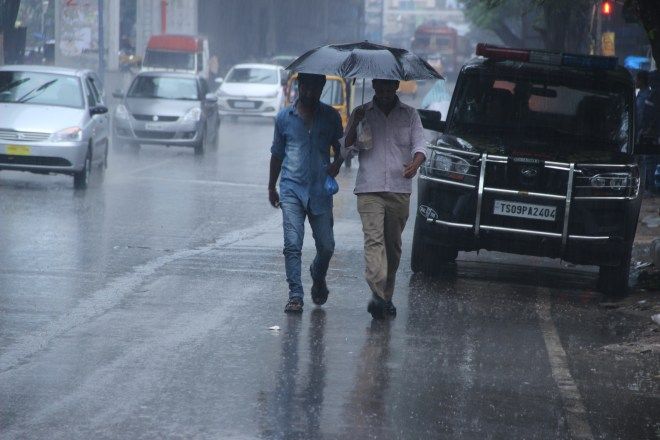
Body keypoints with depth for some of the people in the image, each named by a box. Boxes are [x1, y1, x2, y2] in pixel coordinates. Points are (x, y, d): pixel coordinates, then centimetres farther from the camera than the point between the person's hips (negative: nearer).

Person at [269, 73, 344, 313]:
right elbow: (277, 154, 17)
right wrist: (271, 187, 21)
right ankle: (295, 295, -9)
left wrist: (337, 163, -4)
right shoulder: (284, 117, 7)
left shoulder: (330, 116, 7)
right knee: (292, 244, -11)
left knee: (326, 246, 3)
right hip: (292, 189, -1)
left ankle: (318, 276, 34)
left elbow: (339, 147, 19)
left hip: (320, 190, 1)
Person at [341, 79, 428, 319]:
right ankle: (378, 293, -28)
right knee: (374, 239, -17)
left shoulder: (409, 114, 12)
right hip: (369, 190, -2)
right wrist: (355, 125, -11)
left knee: (393, 245, 7)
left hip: (400, 191, 2)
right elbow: (346, 151, 5)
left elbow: (420, 144, 2)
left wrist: (415, 162, -21)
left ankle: (386, 297, 18)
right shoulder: (361, 114, 9)